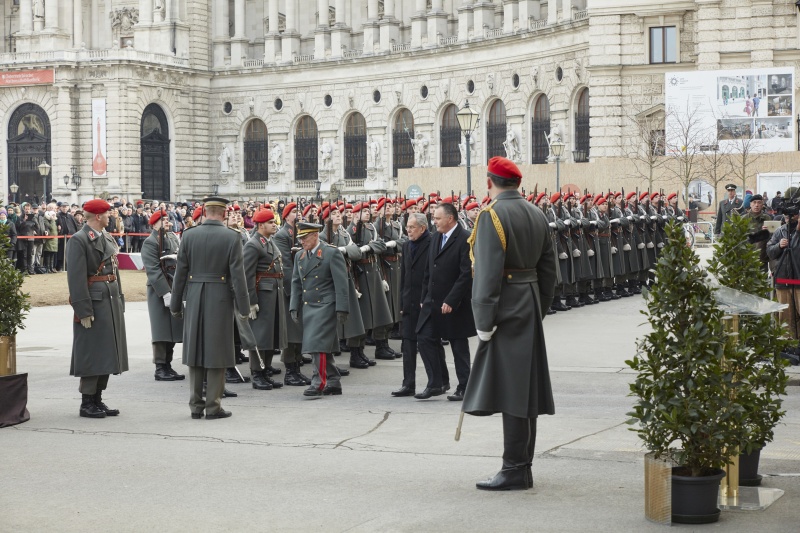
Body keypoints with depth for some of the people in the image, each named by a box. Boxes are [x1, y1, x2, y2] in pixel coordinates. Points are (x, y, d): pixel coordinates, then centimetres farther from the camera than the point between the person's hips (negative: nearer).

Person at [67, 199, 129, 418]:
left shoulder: (107, 238, 14)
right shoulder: (79, 240, -12)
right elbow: (76, 278, -17)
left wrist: (120, 302, 14)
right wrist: (84, 311, -20)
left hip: (112, 301, 8)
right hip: (94, 302, -8)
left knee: (107, 353, 11)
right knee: (91, 355, -4)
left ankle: (97, 399, 20)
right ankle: (87, 403, 4)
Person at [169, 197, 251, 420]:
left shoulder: (189, 235, 0)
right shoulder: (232, 238, -8)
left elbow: (180, 272, 2)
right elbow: (237, 275, -9)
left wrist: (176, 304, 10)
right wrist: (243, 307, -4)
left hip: (194, 298, 3)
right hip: (220, 299, -3)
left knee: (195, 350, 10)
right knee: (217, 351, 3)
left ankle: (195, 405, 14)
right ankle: (213, 406, 4)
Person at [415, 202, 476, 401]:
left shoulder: (465, 240, -14)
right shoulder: (436, 239, 12)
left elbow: (467, 274, -19)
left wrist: (451, 301, -21)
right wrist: (424, 298, 10)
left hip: (454, 304, -7)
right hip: (432, 302, 7)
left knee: (459, 347, 3)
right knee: (426, 339, 3)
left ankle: (464, 388, 13)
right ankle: (437, 383, 12)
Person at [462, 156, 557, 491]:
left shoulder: (492, 215, -13)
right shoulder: (537, 215, 13)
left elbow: (488, 272, -19)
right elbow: (548, 270, 16)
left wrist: (484, 322, -16)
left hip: (505, 310, -9)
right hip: (530, 311, 9)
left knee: (510, 389, -7)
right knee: (525, 387, 12)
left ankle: (515, 471, -5)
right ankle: (521, 468, 19)